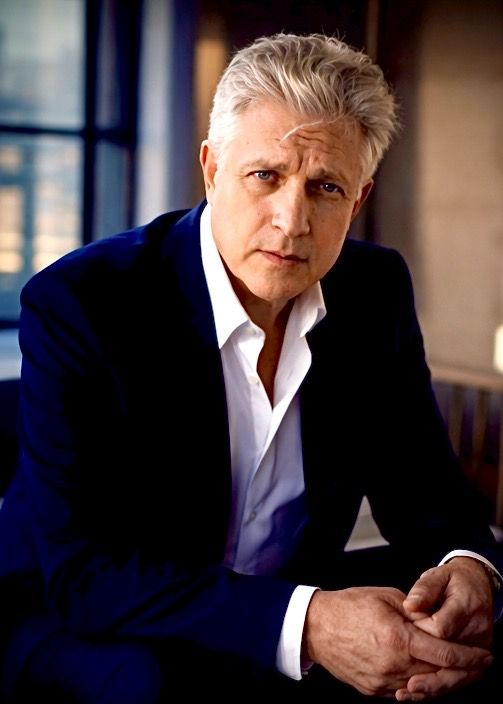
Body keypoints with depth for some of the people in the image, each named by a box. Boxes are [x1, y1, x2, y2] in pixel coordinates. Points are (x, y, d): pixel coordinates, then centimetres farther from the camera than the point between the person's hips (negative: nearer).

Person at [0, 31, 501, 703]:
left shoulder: (376, 290, -4)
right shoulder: (75, 303, -21)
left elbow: (422, 490, 2)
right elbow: (79, 572, -25)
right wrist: (306, 626, -37)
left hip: (291, 595, 4)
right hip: (79, 627, -4)